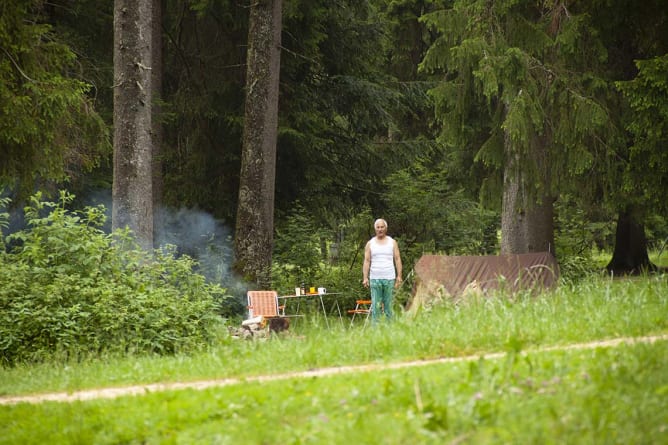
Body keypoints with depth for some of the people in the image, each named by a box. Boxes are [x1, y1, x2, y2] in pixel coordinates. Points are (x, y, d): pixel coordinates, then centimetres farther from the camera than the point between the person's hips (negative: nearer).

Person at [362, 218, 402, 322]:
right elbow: (366, 261, 4)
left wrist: (399, 276, -4)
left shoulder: (392, 242, 8)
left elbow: (397, 259, 5)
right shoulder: (370, 243, 8)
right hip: (375, 279, 0)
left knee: (388, 305, 1)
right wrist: (365, 278, -5)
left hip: (389, 278, 0)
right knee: (375, 306, -4)